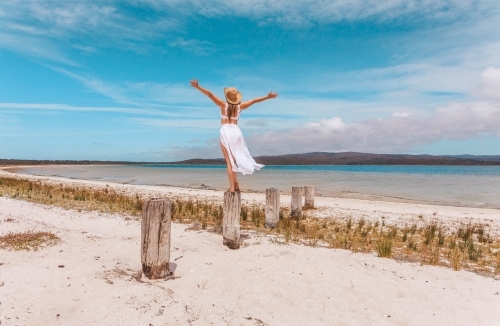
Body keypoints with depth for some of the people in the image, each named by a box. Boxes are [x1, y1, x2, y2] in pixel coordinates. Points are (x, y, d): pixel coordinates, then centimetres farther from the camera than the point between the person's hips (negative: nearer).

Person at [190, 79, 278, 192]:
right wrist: (267, 97, 26)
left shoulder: (223, 105, 2)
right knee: (234, 160, 18)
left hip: (226, 132, -3)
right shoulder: (240, 106, 9)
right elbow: (254, 101, 17)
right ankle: (235, 184, 14)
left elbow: (210, 94, -5)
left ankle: (232, 187, -8)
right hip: (236, 132, 3)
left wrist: (197, 87, -7)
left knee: (229, 161, -3)